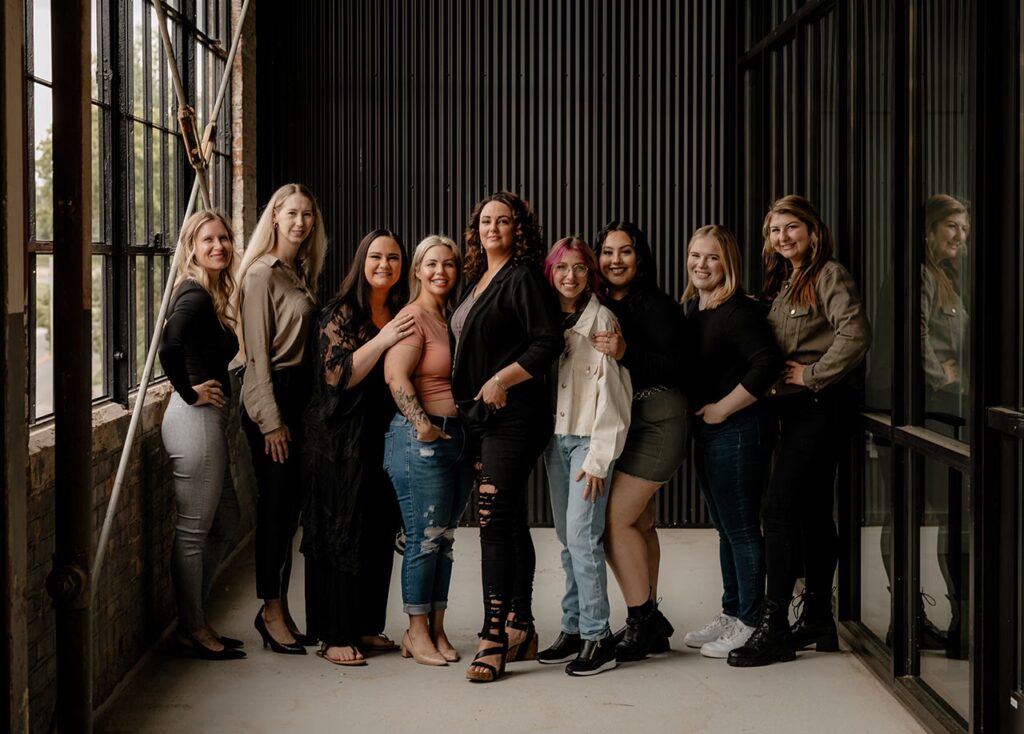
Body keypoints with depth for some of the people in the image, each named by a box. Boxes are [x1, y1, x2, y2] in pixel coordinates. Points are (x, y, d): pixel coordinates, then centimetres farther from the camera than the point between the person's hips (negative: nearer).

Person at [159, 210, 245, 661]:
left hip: (209, 421, 10)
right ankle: (192, 630, 9)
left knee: (225, 522, 18)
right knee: (193, 530, -1)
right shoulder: (195, 296, -15)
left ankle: (196, 619, 26)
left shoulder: (213, 295, 14)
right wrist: (190, 392, -18)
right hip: (195, 421, -10)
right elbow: (169, 349, -30)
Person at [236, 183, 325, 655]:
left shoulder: (302, 273, 15)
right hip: (271, 396, -8)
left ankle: (279, 610, 17)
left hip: (301, 394, 8)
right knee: (275, 505, -2)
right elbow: (258, 352, -13)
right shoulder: (262, 274, -9)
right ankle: (271, 611, 7)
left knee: (291, 507, 9)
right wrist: (271, 419, -16)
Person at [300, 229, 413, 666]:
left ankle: (367, 626, 20)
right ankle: (334, 636, 2)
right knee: (340, 533, -3)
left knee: (380, 534, 8)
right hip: (342, 438, -6)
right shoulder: (341, 314, -6)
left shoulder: (401, 315, 13)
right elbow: (338, 375, -16)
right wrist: (383, 339, -22)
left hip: (386, 436, 6)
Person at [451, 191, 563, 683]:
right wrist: (463, 397, 16)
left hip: (513, 416, -9)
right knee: (510, 521, 12)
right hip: (481, 419, 9)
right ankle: (520, 630, 18)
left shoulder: (524, 278, -7)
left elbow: (549, 343, -15)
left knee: (495, 520, -14)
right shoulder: (477, 282, 18)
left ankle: (494, 639, -13)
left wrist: (503, 379, -19)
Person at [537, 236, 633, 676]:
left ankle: (597, 638, -7)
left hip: (589, 439, -6)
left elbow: (611, 393, -11)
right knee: (567, 540, 9)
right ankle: (573, 630, 15)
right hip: (556, 439, 6)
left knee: (583, 537, -12)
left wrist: (598, 457, -14)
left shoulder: (601, 320, -7)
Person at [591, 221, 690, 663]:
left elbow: (678, 366, -17)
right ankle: (649, 622, 20)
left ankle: (641, 621, -3)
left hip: (655, 422, -7)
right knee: (639, 523, 11)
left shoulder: (658, 307, -9)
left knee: (614, 519, -12)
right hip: (619, 424, 7)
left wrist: (626, 353, -26)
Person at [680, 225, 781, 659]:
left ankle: (749, 623, 6)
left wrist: (722, 408, -19)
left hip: (736, 431, -9)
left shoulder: (739, 311, -16)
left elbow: (766, 365, -26)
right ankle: (730, 614, 26)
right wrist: (698, 413, 7)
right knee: (725, 528, 16)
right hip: (706, 433, 9)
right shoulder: (689, 308, 10)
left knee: (742, 529, -2)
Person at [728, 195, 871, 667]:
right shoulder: (784, 282, 18)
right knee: (812, 511, 12)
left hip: (822, 404, -9)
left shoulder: (829, 275, -9)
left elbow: (855, 335, -23)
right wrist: (776, 385, 4)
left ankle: (774, 626, -11)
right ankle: (817, 620, 18)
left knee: (780, 507, -13)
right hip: (797, 408, 9)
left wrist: (812, 375, -16)